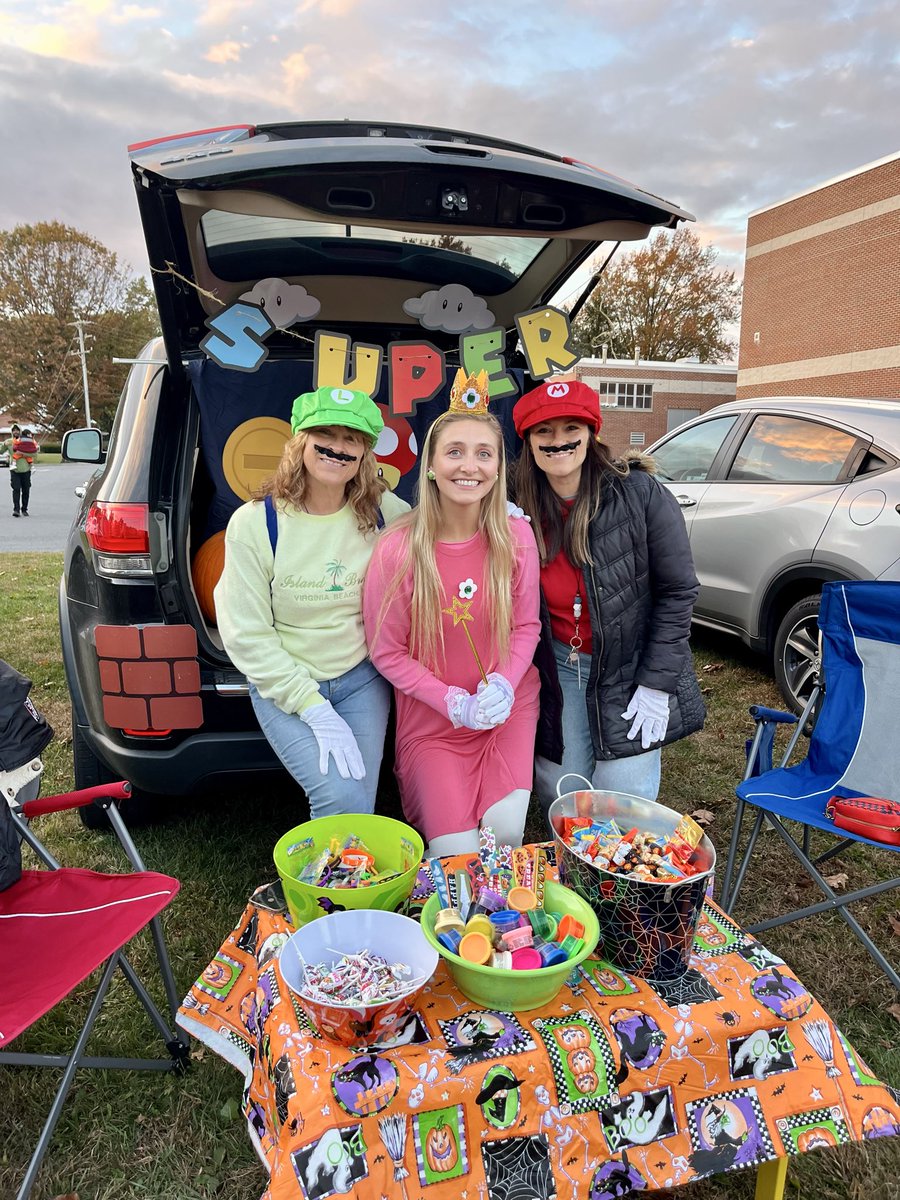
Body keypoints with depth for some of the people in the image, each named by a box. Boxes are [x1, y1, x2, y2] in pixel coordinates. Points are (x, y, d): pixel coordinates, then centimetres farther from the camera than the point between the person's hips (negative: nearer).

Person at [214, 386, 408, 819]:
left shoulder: (385, 512, -6)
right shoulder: (253, 523, -12)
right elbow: (247, 636, -11)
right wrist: (315, 710, -17)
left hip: (362, 678, 2)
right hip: (283, 683, -2)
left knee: (359, 808, -9)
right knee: (342, 800, -19)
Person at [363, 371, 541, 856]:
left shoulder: (516, 537, -10)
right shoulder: (397, 550, -18)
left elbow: (526, 626, 1)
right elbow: (387, 652, -9)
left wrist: (503, 684, -17)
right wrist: (453, 702, -17)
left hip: (508, 710, 2)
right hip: (431, 721, -2)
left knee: (506, 830, -12)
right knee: (457, 855, -6)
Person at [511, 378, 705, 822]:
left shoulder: (639, 494, -14)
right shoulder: (521, 510, -5)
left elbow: (677, 591, -10)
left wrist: (656, 683, -11)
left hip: (630, 669, -2)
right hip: (557, 669, 3)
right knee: (557, 794, 7)